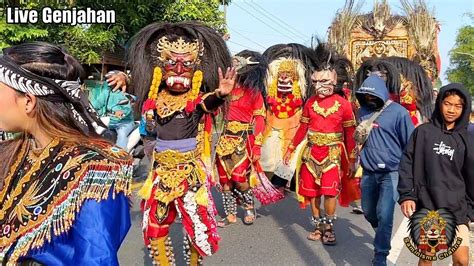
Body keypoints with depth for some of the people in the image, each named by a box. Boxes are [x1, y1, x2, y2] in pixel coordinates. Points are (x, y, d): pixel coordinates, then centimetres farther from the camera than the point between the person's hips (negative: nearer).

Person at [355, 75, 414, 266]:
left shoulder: (398, 112, -11)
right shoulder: (363, 110, 5)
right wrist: (359, 134, 0)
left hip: (391, 173, -5)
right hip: (368, 172, 6)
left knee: (384, 215, -8)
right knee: (368, 211, 17)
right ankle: (383, 236, 46)